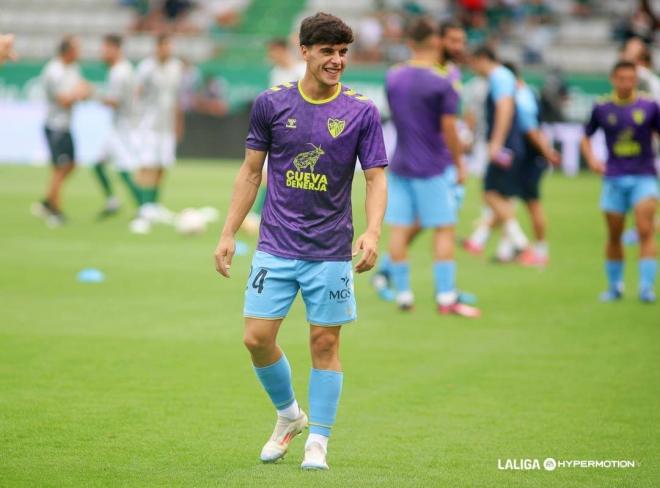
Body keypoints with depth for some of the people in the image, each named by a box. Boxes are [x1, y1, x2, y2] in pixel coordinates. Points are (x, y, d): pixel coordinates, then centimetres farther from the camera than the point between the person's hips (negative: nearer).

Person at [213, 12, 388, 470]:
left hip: (331, 253, -1)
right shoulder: (271, 103, 0)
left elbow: (376, 177, -4)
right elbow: (251, 171, 8)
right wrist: (229, 234, 5)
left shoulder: (362, 111, -3)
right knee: (257, 338, -3)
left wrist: (373, 233, -20)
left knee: (325, 343, 2)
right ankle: (289, 416, 22)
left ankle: (318, 440, 13)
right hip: (276, 248, 1)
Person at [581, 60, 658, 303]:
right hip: (614, 179, 1)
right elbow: (586, 137, 13)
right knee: (614, 236, 6)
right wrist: (592, 159, -4)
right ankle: (614, 287, 22)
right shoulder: (602, 108, 1)